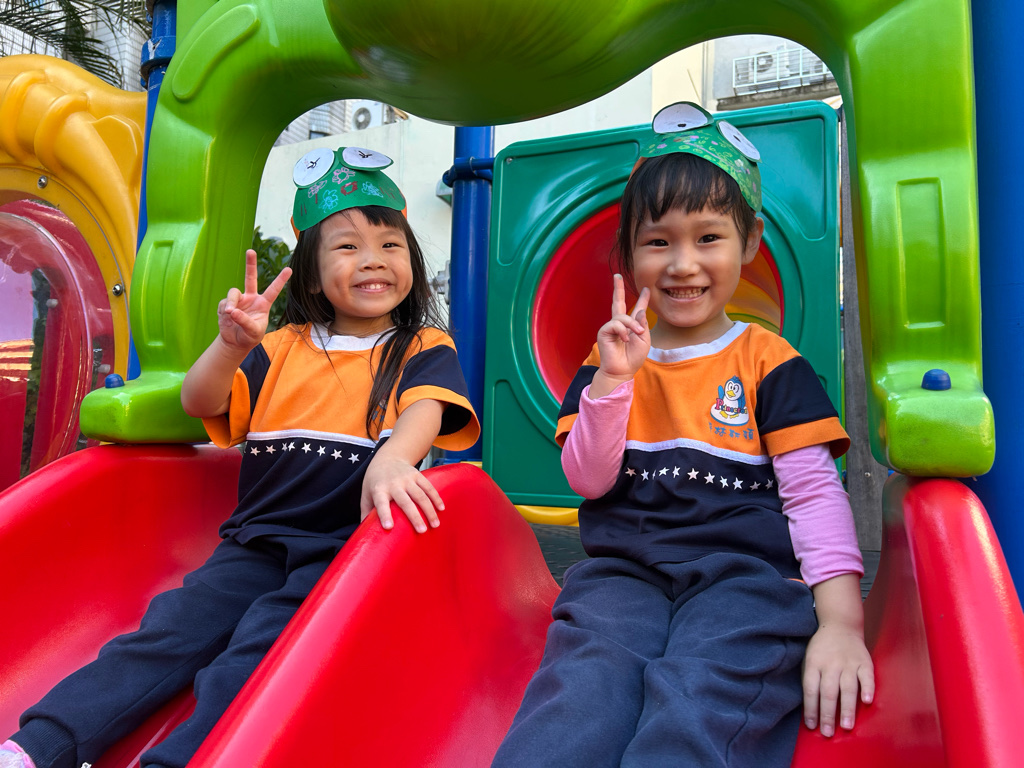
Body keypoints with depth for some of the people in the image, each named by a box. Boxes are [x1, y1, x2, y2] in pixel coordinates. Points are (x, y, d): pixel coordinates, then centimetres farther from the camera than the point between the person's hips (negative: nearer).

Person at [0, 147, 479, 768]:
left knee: (256, 653, -25)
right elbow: (199, 404, 5)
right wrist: (232, 346, -16)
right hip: (258, 541, 4)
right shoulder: (283, 349, 14)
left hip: (347, 547, -3)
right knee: (171, 629, -14)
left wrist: (390, 460, -39)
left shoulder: (423, 347, 5)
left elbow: (426, 409, -16)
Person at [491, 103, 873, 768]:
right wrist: (614, 378, -10)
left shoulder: (767, 359, 8)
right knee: (589, 676, -29)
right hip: (624, 569, 2)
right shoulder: (611, 358, 14)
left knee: (701, 694, -33)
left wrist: (842, 620, -11)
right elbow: (587, 480, 4)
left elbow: (814, 489, 2)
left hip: (745, 570, -1)